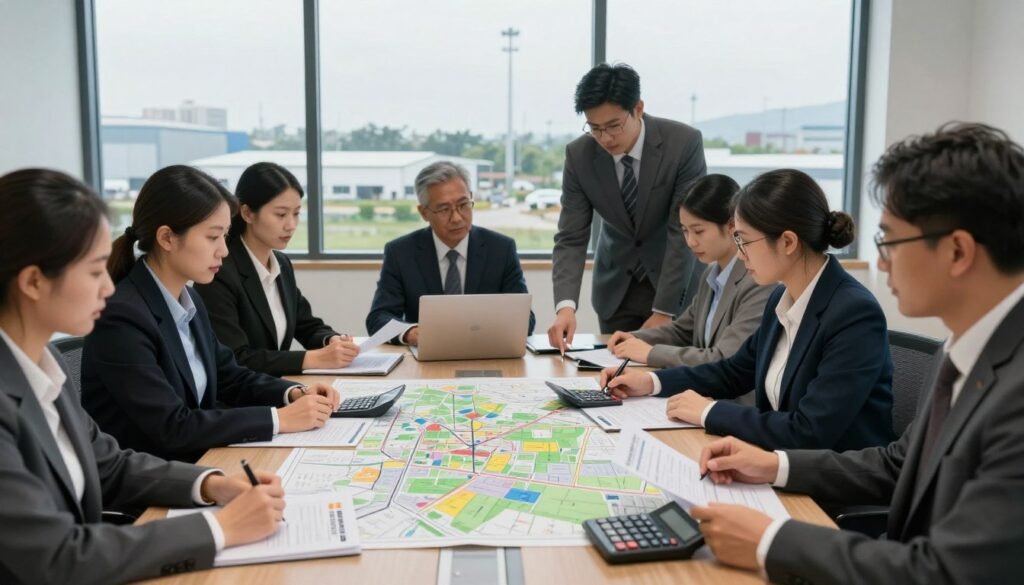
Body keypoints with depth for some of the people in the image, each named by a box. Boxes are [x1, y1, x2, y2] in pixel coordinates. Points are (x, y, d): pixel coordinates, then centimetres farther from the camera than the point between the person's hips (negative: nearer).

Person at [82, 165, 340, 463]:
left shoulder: (190, 301, 4)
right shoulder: (121, 317, -21)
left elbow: (229, 377, 13)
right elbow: (172, 427, -23)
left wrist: (293, 393, -5)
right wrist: (278, 418, -22)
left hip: (193, 463, 7)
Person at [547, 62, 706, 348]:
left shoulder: (684, 142, -22)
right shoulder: (579, 155, -15)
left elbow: (684, 233, -21)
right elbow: (571, 239, -15)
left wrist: (664, 310, -23)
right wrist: (565, 305, -30)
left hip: (678, 282, -2)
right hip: (616, 285, 2)